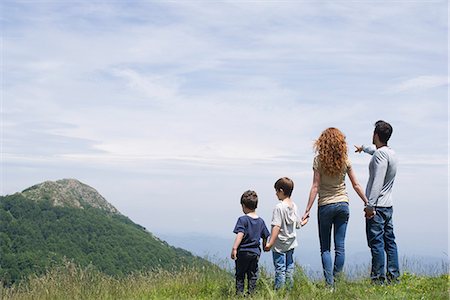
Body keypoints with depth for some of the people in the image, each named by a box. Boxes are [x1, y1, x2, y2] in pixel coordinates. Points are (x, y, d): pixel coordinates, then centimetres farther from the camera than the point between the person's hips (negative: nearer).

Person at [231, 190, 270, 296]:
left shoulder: (243, 219, -11)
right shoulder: (261, 221, 6)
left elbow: (240, 234, -22)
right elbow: (265, 236, 13)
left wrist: (234, 248, -25)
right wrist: (265, 247, 29)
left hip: (243, 252, -4)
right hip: (255, 253, 4)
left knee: (240, 275, 6)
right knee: (253, 275, 11)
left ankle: (239, 293, 4)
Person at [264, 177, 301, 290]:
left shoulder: (279, 207, -18)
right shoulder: (294, 206, 3)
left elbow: (276, 226, -23)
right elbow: (297, 224, 10)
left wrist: (270, 243, -24)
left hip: (280, 244, -7)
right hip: (291, 243, 7)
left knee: (280, 268, -3)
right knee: (289, 266, 14)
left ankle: (279, 290, 0)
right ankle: (289, 289, 19)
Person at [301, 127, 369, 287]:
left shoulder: (319, 160, -9)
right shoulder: (345, 160, -1)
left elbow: (315, 187, -11)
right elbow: (356, 185, 3)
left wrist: (307, 210, -8)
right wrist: (367, 203, 12)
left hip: (325, 205, -2)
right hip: (343, 205, 3)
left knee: (325, 248, 5)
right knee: (340, 246, 7)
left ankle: (330, 284, -3)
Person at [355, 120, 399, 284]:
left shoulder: (380, 154, -14)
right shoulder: (390, 152, 14)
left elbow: (378, 181, -21)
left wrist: (370, 205, -23)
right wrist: (363, 147, 58)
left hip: (377, 205, -9)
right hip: (388, 205, 9)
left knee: (376, 242, -8)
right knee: (390, 241, 11)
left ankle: (378, 279, -7)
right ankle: (393, 277, 14)